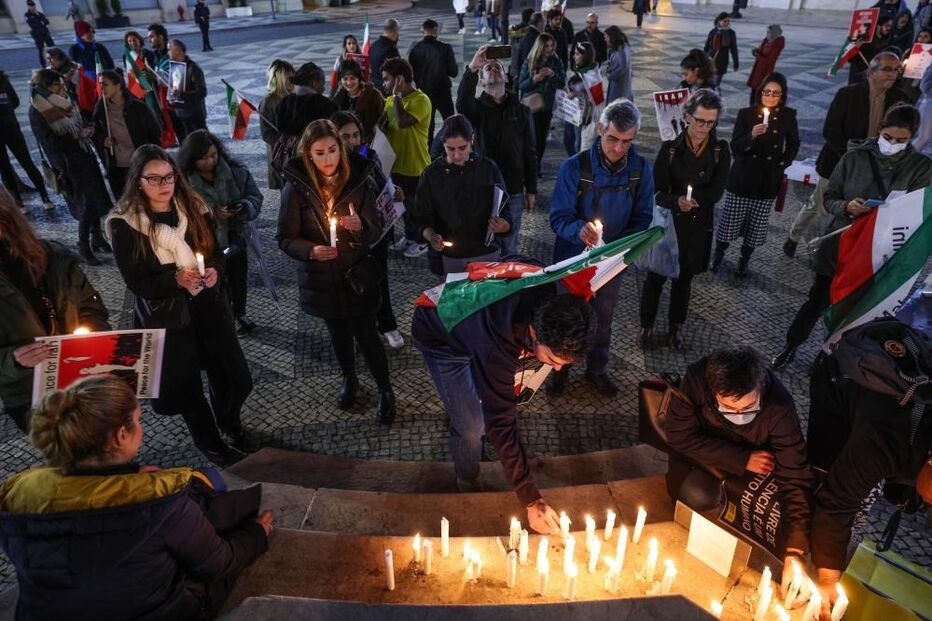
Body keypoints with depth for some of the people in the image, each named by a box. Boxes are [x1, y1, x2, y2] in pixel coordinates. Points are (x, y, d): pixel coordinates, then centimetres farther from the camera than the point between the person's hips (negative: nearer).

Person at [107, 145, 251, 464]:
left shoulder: (194, 208, -1)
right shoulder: (124, 224, -12)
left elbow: (217, 254, 5)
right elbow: (135, 282, -12)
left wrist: (214, 272, -17)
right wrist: (176, 279, -27)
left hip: (209, 307, 3)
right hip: (165, 316, -3)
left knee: (231, 372, 10)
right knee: (185, 384, 10)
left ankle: (229, 420, 43)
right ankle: (210, 443, 33)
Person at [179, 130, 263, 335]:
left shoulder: (236, 171, -10)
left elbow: (255, 196, -5)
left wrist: (244, 207, -27)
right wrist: (210, 214, -31)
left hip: (235, 238, 3)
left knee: (239, 281, 22)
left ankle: (240, 315, 46)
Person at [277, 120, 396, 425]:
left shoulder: (360, 182, -12)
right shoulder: (296, 188, -14)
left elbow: (374, 233, -10)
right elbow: (286, 238, -10)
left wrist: (360, 226, -33)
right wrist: (311, 250, -30)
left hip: (358, 275, -1)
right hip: (320, 278, 2)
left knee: (367, 335, 0)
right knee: (338, 332, 21)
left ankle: (385, 391, 25)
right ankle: (349, 379, 48)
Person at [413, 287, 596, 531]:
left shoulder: (550, 303, -27)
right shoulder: (495, 346, -45)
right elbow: (502, 425, -39)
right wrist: (531, 500, -34)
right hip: (438, 337, -6)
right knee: (471, 425, -7)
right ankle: (467, 483, 23)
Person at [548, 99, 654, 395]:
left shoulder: (640, 168, -12)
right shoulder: (574, 167, -21)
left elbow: (642, 217, -5)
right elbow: (559, 216, -21)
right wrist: (579, 229, -43)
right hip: (574, 257, -2)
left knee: (603, 317, 21)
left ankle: (597, 369, 44)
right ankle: (559, 368, 40)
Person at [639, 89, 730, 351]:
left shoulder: (720, 150, -7)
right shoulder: (670, 147, -12)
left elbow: (716, 192, -12)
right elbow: (658, 192, -15)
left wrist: (689, 199, -25)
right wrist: (677, 201, -35)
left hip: (698, 226, 2)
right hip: (667, 223, -1)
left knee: (684, 278, 18)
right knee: (656, 276, 9)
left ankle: (676, 325, 38)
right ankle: (646, 325, 29)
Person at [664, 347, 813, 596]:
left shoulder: (779, 406, -33)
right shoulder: (696, 379, -34)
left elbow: (794, 479, -32)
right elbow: (679, 434, -26)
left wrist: (794, 554, -38)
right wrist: (742, 460, -29)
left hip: (755, 457, 2)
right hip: (702, 453, -1)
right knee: (697, 496, -28)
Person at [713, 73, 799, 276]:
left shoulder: (788, 116, -1)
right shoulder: (746, 114, -7)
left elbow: (793, 145, 13)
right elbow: (735, 147, -12)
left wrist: (783, 163, -1)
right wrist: (751, 136, -29)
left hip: (769, 180, 2)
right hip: (742, 177, -1)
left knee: (757, 223, 9)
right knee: (730, 219, 4)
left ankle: (745, 258, 26)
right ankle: (719, 253, 25)